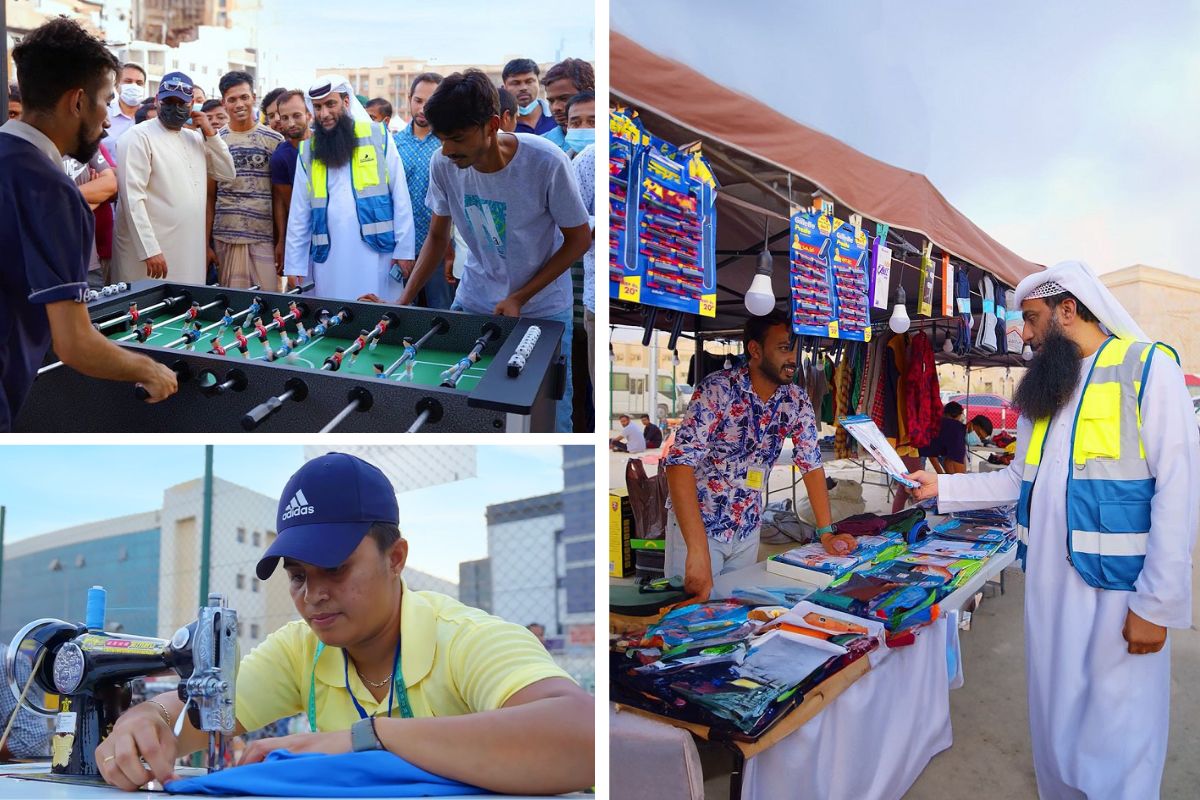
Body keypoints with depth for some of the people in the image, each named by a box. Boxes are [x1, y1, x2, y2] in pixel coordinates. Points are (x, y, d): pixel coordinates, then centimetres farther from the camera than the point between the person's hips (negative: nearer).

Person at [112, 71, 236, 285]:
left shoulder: (195, 138, 15)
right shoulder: (139, 137, -6)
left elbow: (228, 174, 15)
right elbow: (132, 198, -14)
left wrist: (211, 134, 4)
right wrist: (150, 250, -22)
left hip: (190, 252, 6)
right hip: (152, 252, -6)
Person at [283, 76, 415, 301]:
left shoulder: (378, 136, 2)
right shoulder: (307, 150, 9)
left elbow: (400, 197, 0)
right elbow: (299, 213, 10)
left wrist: (404, 248, -6)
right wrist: (294, 266, 6)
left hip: (377, 251, -2)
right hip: (329, 257, 2)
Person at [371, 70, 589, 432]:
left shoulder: (547, 163, -26)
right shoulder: (443, 165, -14)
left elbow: (579, 239, -12)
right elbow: (437, 237, 2)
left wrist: (519, 298, -17)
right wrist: (403, 303, -8)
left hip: (543, 310, -3)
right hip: (473, 304, 3)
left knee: (550, 422, 1)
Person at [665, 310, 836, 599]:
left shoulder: (797, 401, -4)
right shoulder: (717, 390, -22)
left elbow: (811, 463, 4)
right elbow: (681, 461, -31)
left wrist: (827, 532, -5)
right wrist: (698, 549, -39)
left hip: (748, 529, 5)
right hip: (695, 523, -5)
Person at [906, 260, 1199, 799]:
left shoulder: (1148, 368, -8)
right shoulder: (1043, 387, 13)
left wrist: (1156, 603, -16)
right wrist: (943, 488, 10)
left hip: (1117, 588, -6)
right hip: (1047, 583, 6)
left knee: (1118, 731, 2)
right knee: (1054, 716, 16)